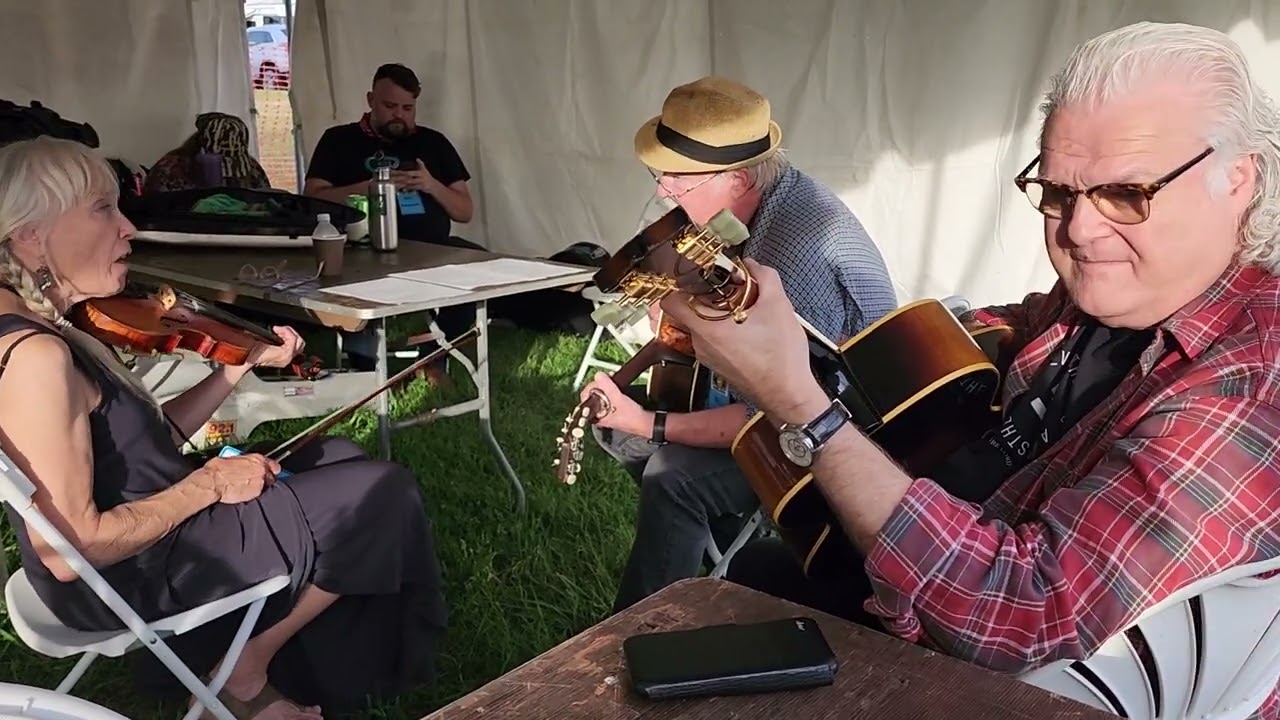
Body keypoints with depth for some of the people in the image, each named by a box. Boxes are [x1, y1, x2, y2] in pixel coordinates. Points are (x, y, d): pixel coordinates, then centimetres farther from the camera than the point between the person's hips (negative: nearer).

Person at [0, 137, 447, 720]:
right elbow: (71, 552, -28)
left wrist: (246, 362, 2)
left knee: (337, 460, 22)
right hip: (138, 579, -10)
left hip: (150, 546, 10)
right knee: (382, 495, -5)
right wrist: (208, 483, -18)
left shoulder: (48, 331, 4)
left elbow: (151, 438, 8)